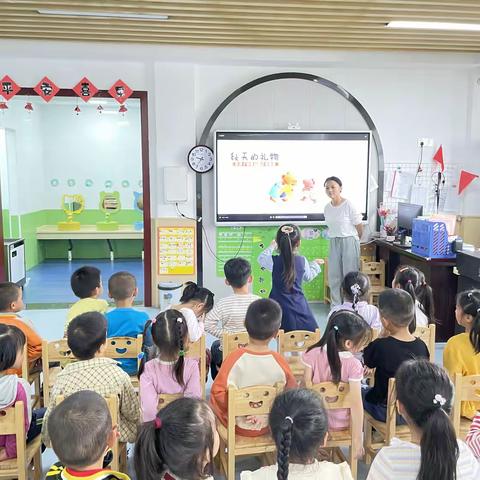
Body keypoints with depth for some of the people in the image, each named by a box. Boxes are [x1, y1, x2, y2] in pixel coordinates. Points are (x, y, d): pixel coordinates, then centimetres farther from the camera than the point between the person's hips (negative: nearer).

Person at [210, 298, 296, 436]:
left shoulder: (235, 358, -24)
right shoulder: (279, 361, -20)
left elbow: (218, 392, -19)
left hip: (238, 425, -2)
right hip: (269, 425, 2)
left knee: (213, 400, 24)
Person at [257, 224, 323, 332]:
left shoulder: (274, 261, -10)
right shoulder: (302, 261, -2)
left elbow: (261, 258, 12)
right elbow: (308, 277, 18)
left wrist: (271, 247, 27)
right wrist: (315, 264, 36)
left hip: (280, 305, -2)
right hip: (299, 305, 2)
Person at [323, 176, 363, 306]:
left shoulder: (348, 205, -13)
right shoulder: (327, 207, 4)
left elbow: (359, 226, -6)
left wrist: (355, 240, 7)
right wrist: (336, 239, 14)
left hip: (349, 241, -5)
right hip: (333, 243, 6)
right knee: (333, 275, 7)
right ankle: (336, 305, 19)